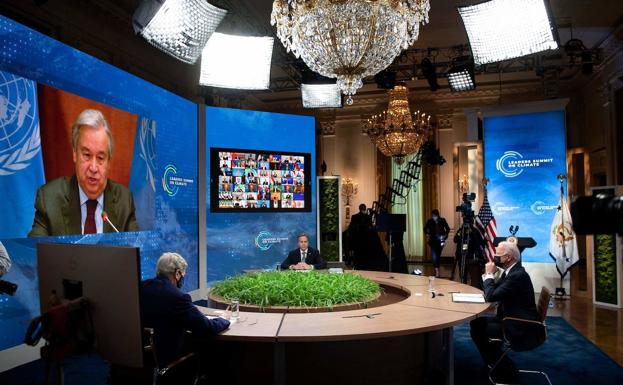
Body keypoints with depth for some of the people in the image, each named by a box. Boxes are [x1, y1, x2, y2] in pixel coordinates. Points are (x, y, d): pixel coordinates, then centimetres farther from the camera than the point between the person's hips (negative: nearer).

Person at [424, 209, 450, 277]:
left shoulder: (442, 220, -3)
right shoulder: (430, 221, -4)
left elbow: (448, 229, 8)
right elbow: (425, 229, 12)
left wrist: (445, 235, -2)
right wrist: (427, 235, 1)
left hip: (440, 240, 1)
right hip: (433, 240, -1)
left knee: (438, 255, 10)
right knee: (434, 255, -14)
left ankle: (436, 269, 25)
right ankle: (437, 270, -18)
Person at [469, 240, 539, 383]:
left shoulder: (518, 275, -24)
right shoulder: (510, 271, 7)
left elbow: (491, 296, -26)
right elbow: (494, 292, 14)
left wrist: (489, 274, -14)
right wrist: (491, 275, -2)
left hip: (521, 327, -10)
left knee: (478, 330, -12)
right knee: (476, 322, 8)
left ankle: (507, 371, 5)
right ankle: (496, 363, 20)